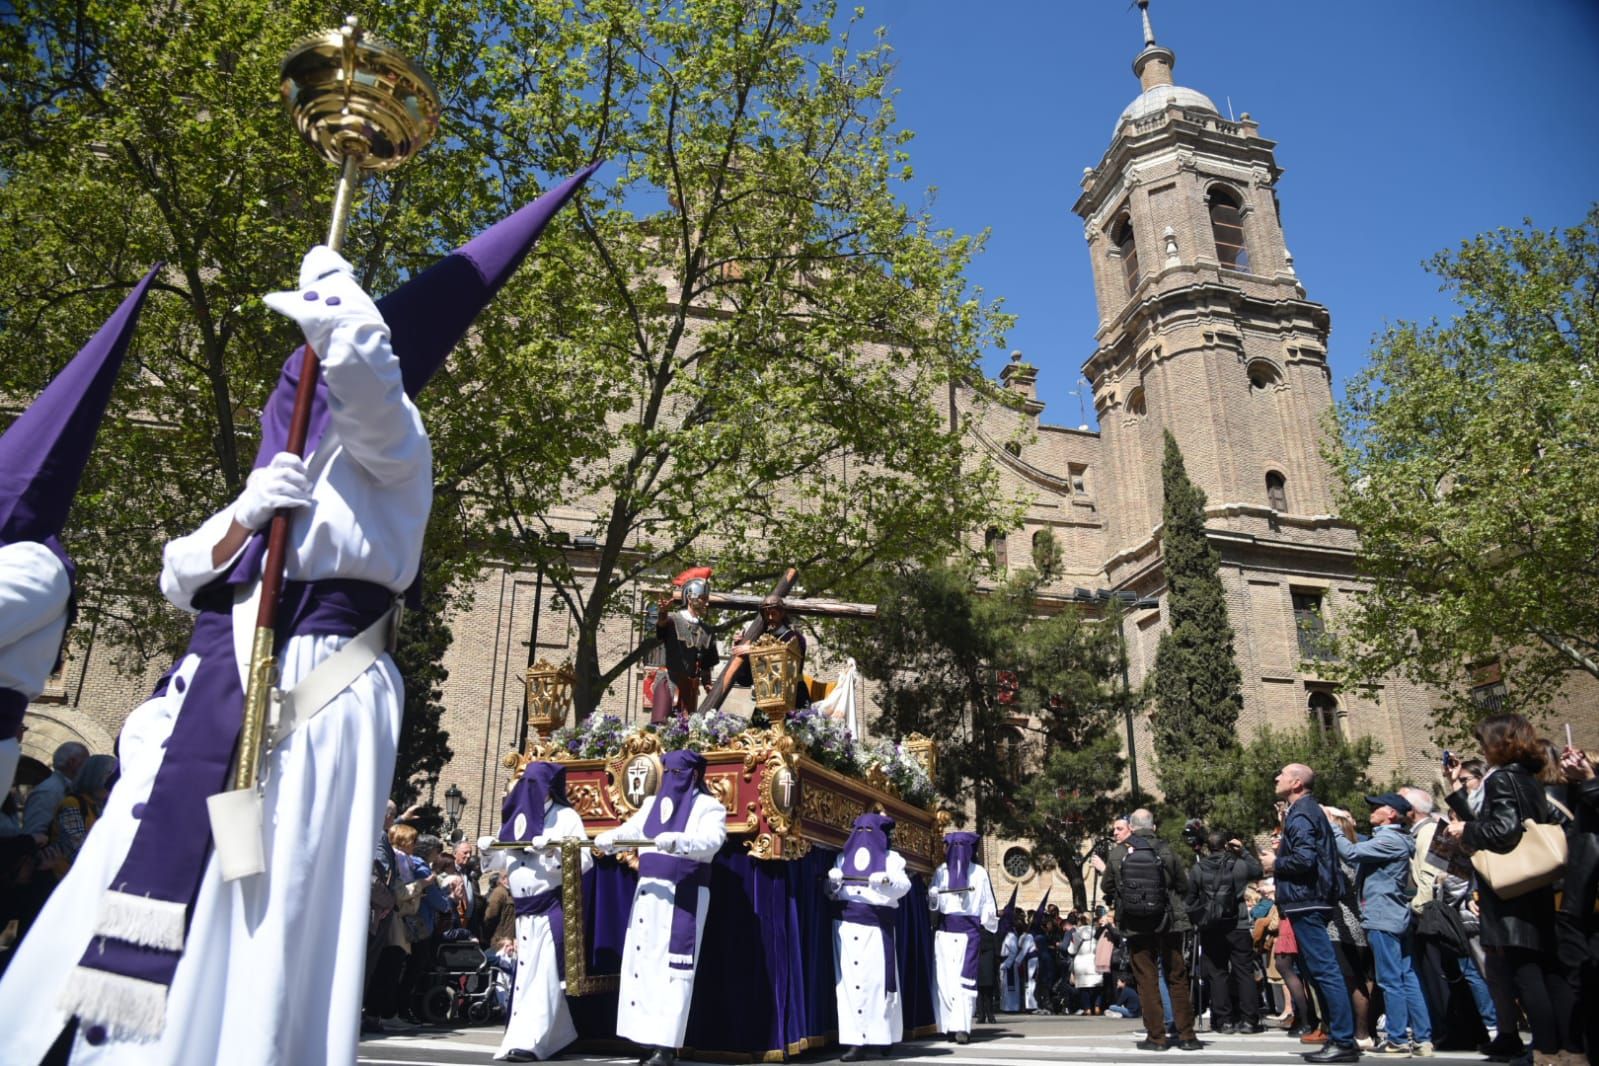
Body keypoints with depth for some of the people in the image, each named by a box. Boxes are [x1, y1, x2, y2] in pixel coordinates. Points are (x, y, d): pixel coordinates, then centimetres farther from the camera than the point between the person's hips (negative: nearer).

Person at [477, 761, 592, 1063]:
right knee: (526, 971, 13)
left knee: (543, 973, -9)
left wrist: (555, 851, -25)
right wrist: (488, 850, -5)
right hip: (524, 909, 7)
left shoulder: (567, 817, -5)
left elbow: (585, 859, -11)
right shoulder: (518, 818, 12)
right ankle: (557, 1035, 26)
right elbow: (504, 861, 14)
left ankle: (527, 1040, -10)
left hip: (553, 907, -7)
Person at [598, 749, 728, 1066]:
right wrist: (608, 837, -17)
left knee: (673, 967, -7)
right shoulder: (652, 804, 16)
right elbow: (629, 831, 5)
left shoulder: (709, 807, -3)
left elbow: (711, 843, -20)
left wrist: (677, 841, -37)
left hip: (684, 896, -6)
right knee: (642, 962, 7)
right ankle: (649, 1038, 15)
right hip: (649, 892, 7)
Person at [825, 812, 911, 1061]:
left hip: (877, 925, -2)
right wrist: (833, 881, -6)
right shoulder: (843, 857, 19)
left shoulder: (890, 858, 9)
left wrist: (888, 881, -28)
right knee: (850, 981, -4)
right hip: (846, 923, 3)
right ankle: (856, 1041, -4)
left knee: (877, 979, -6)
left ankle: (882, 1035, 7)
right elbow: (831, 893, 16)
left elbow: (904, 885, -7)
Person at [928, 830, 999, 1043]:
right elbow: (932, 903, 8)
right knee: (945, 976, -2)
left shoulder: (979, 872, 6)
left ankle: (962, 1026, -12)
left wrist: (992, 916, -13)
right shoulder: (941, 871, 9)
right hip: (945, 928, 2)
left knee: (965, 976, -10)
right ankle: (952, 1025, 3)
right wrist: (932, 896, -13)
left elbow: (987, 902, 4)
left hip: (970, 930, -2)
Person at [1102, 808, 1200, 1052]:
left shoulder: (1118, 852, -4)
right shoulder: (1165, 850, -6)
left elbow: (1108, 887, 7)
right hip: (1168, 923, 0)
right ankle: (1186, 1035, 12)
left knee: (1147, 980, 6)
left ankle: (1156, 1036, 7)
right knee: (1177, 978, 10)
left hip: (1135, 926, 0)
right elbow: (1183, 886, 4)